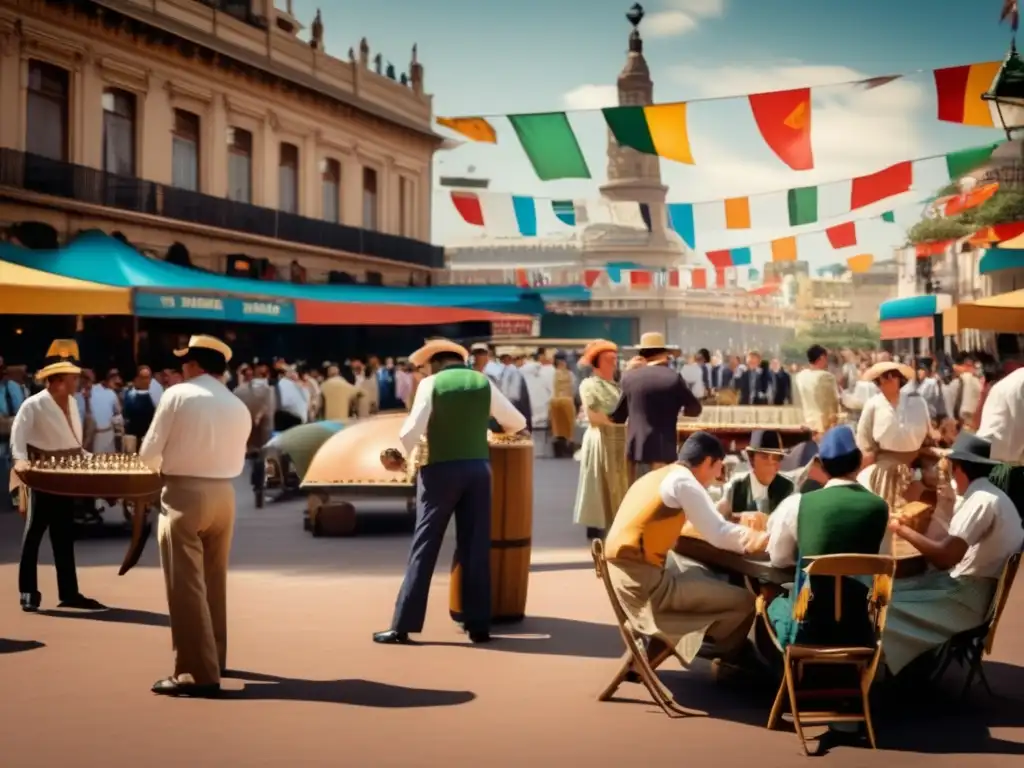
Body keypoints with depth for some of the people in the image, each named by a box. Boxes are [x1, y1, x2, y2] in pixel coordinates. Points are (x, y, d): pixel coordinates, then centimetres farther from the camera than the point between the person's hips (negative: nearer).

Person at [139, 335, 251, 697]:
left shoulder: (177, 395, -7)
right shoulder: (239, 408, 7)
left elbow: (149, 453, -6)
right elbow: (236, 462, 9)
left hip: (184, 493, -6)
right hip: (224, 494, 6)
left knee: (185, 585, -3)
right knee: (213, 580, 19)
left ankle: (199, 673, -5)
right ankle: (214, 656, 32)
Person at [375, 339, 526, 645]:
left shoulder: (430, 383, -2)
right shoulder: (483, 382, 8)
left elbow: (412, 430, -10)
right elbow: (517, 423, 14)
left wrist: (401, 458, 9)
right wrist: (494, 424, 35)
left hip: (441, 469, -3)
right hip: (478, 468, 3)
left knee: (425, 546, 1)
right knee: (476, 548, 8)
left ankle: (403, 625, 3)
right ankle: (479, 625, 9)